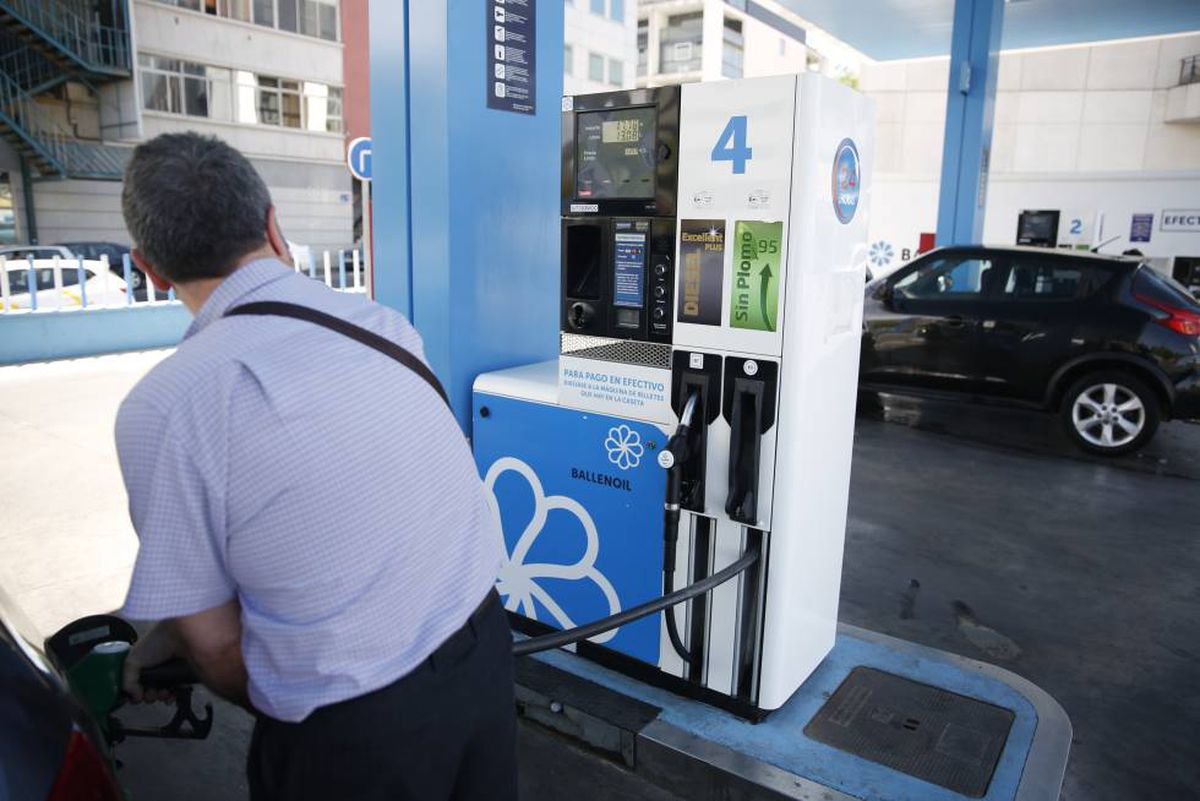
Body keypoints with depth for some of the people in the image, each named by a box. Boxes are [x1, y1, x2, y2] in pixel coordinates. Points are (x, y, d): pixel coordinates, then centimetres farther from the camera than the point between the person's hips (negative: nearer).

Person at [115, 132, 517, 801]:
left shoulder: (163, 406, -16)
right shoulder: (387, 324, -3)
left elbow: (216, 646, -7)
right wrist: (170, 634, 15)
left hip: (354, 738, -5)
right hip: (484, 653, 5)